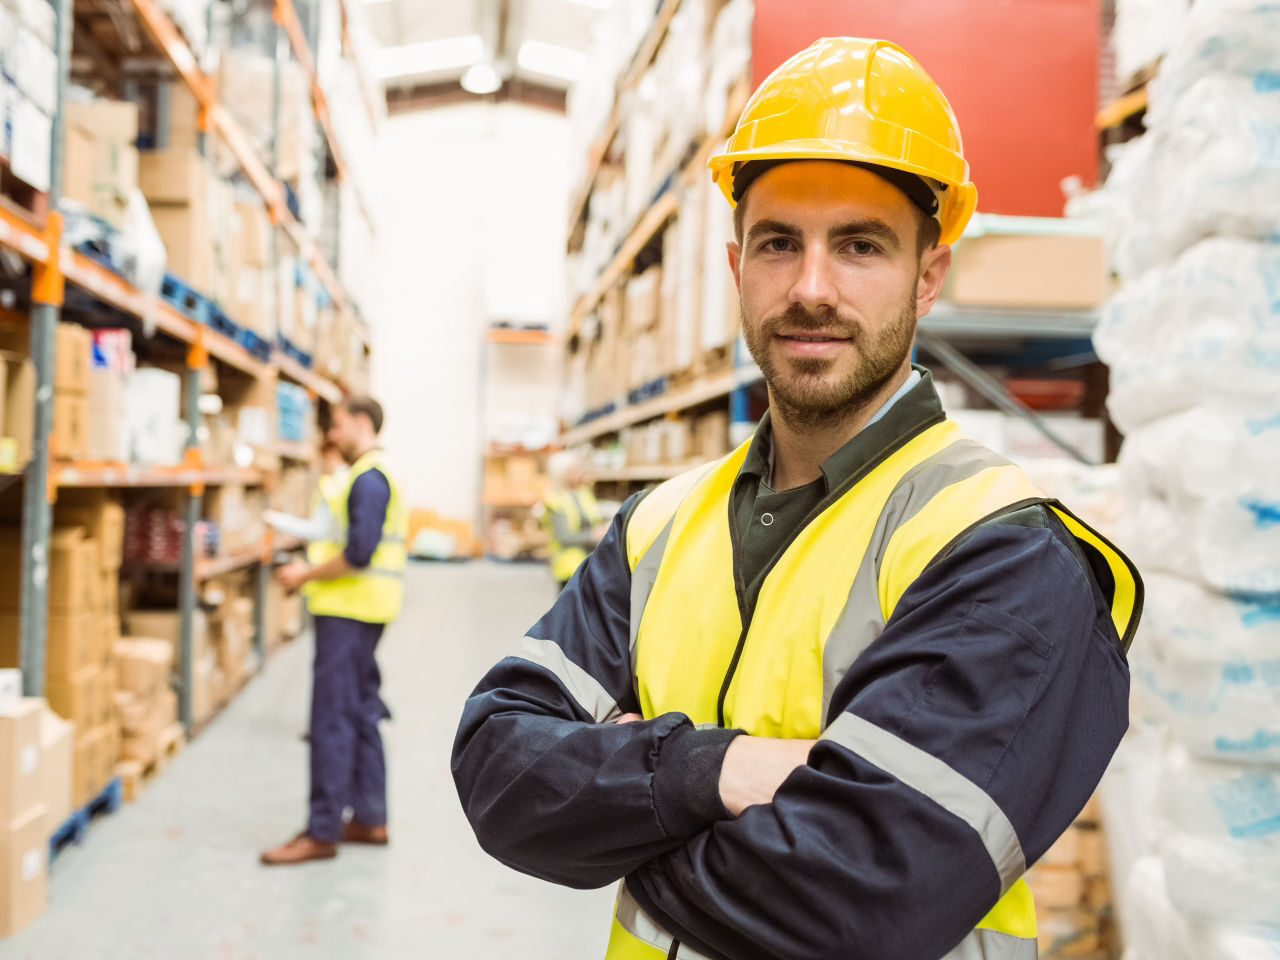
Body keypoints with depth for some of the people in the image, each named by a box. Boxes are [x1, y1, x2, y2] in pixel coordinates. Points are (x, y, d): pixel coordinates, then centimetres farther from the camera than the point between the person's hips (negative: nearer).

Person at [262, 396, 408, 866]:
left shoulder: (368, 478, -16)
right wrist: (313, 566, 13)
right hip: (357, 610, 11)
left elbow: (358, 552, -24)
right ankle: (369, 818, 23)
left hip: (349, 612, -11)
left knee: (332, 720, -7)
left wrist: (307, 575, -13)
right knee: (360, 713, 15)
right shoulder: (377, 474, 17)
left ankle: (322, 832, -2)